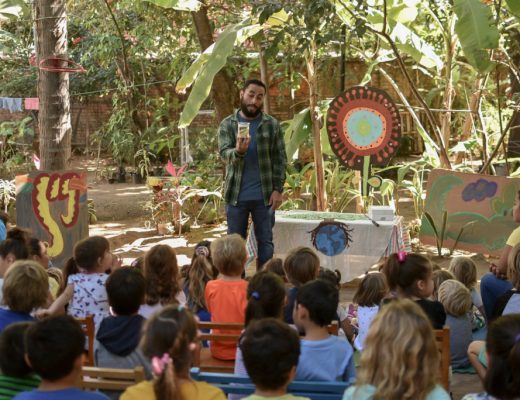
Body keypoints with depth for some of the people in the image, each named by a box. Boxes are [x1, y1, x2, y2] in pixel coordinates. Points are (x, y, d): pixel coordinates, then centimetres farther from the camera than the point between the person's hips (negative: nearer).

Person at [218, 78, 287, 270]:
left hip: (264, 196, 0)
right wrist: (238, 151, -35)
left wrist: (278, 189, -7)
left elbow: (280, 159, 1)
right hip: (236, 196, 0)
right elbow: (224, 152, -13)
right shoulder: (227, 125, 1)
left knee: (265, 241, 6)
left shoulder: (272, 125, 1)